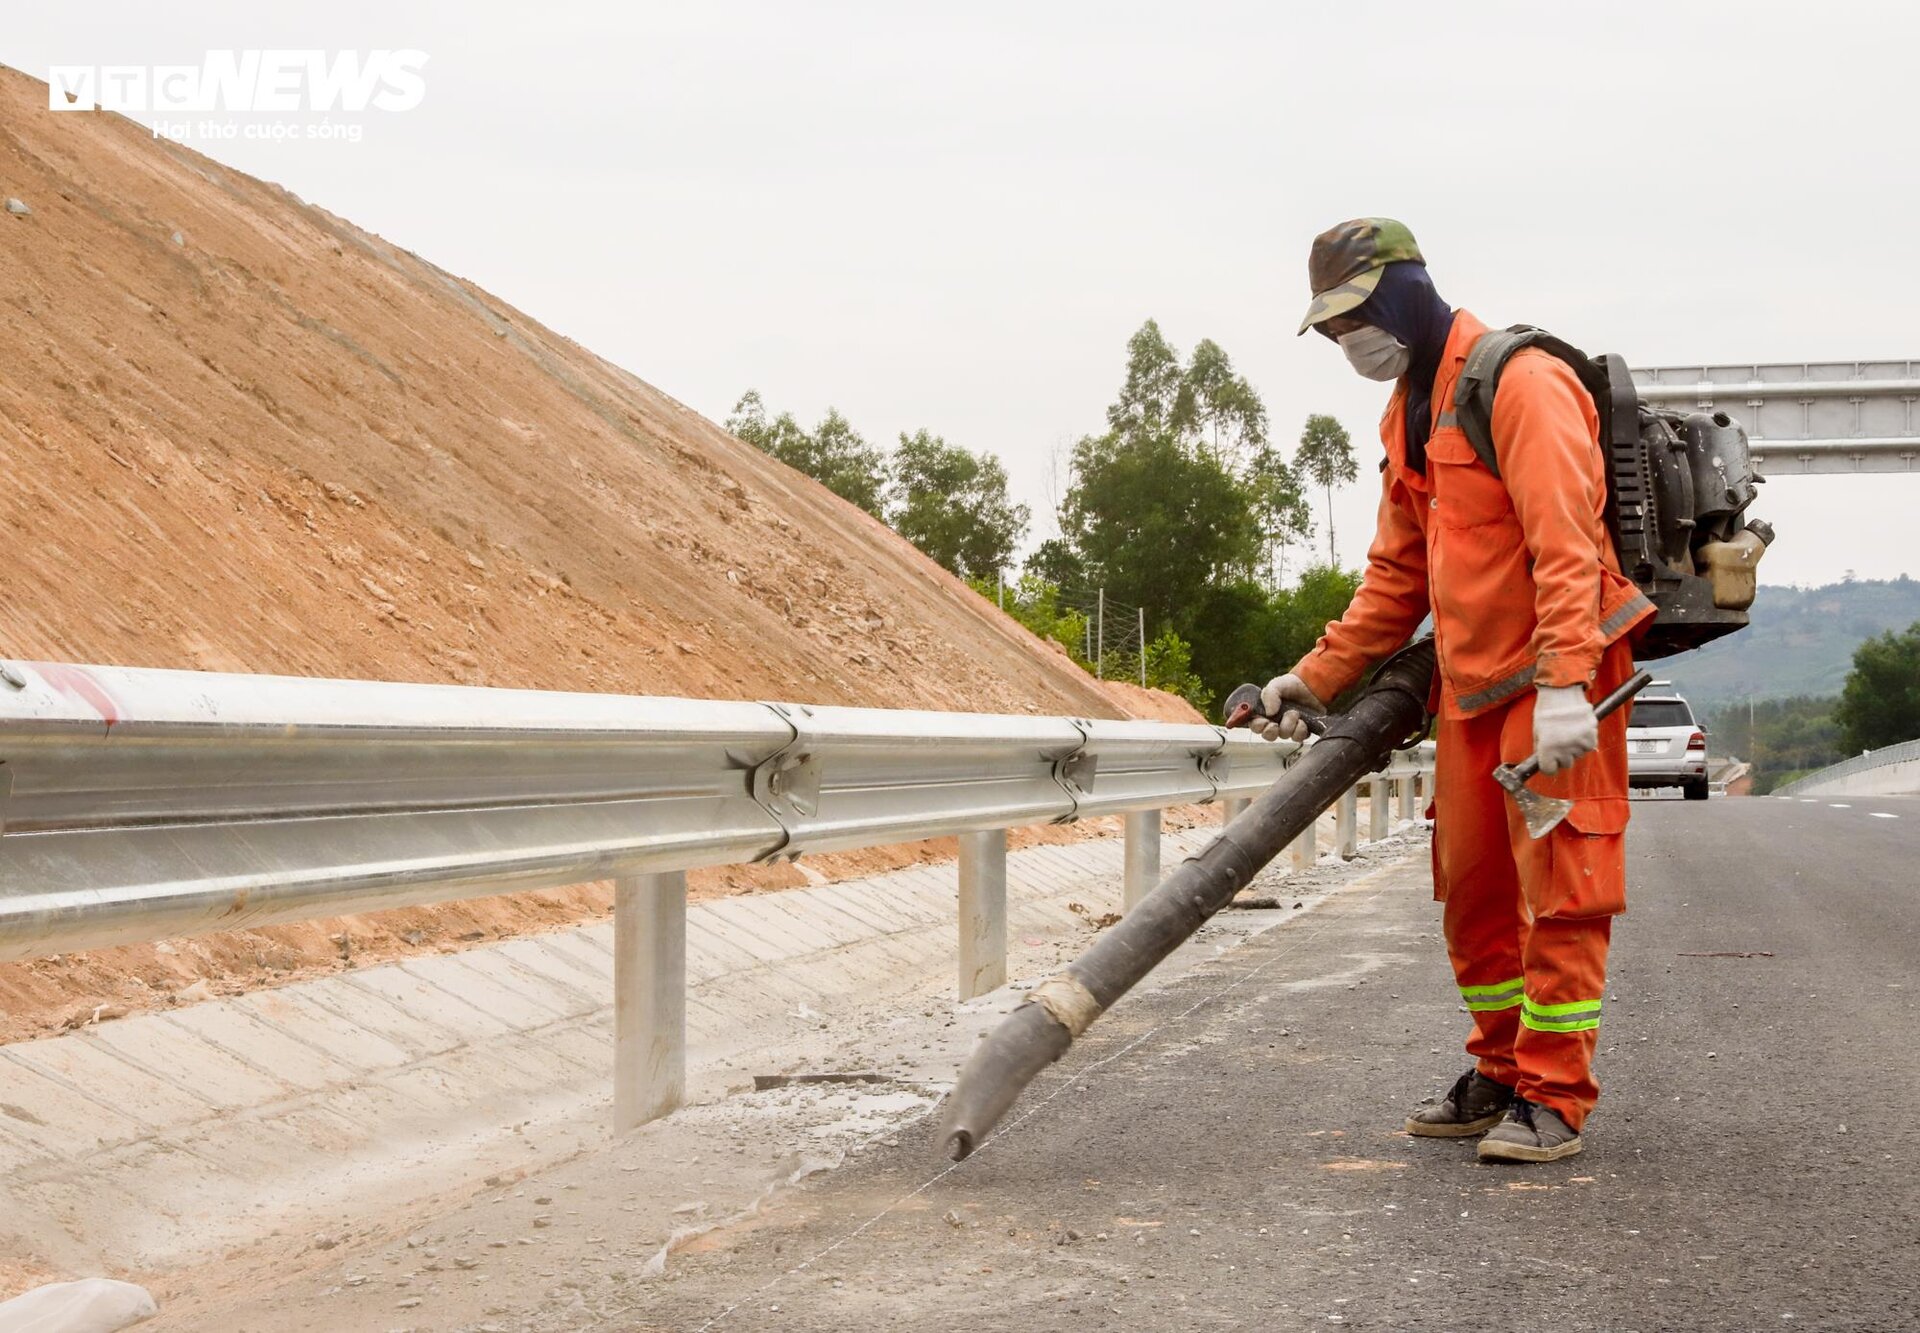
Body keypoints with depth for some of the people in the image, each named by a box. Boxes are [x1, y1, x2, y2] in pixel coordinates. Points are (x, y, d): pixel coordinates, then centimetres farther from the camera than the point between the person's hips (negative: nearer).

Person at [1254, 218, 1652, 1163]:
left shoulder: (1520, 384, -15)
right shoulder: (1407, 413, 15)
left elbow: (1565, 546, -24)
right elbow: (1396, 576, 20)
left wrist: (1563, 684, -32)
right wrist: (1315, 679, 13)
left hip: (1556, 680, -9)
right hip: (1468, 686, 9)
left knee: (1556, 888, -5)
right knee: (1474, 889, 12)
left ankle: (1554, 1098, 2)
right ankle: (1501, 1075, 24)